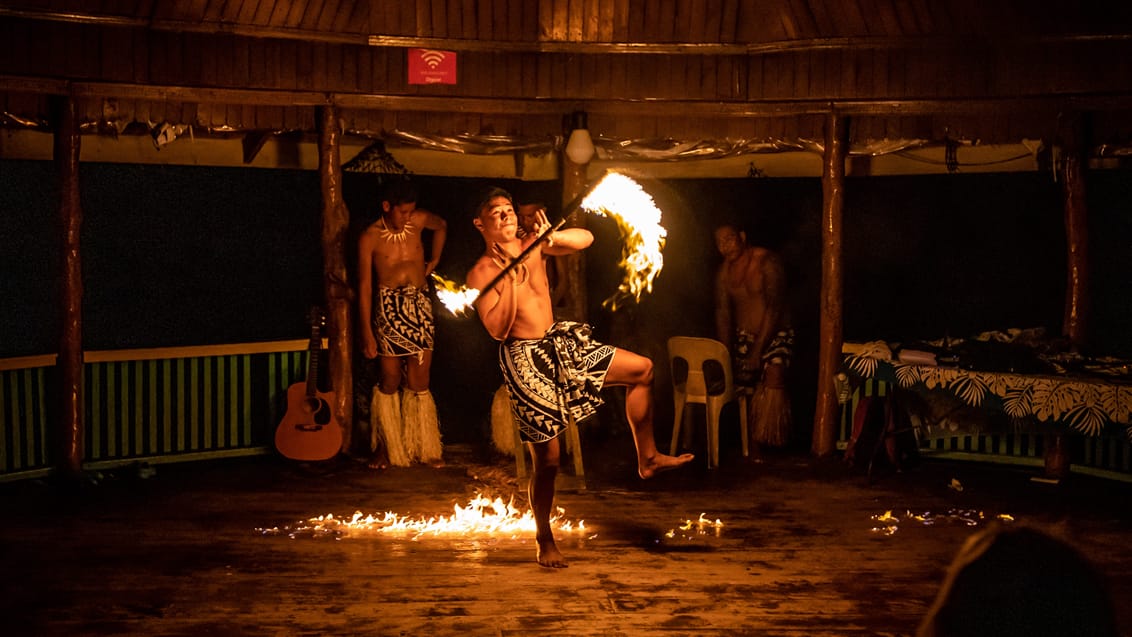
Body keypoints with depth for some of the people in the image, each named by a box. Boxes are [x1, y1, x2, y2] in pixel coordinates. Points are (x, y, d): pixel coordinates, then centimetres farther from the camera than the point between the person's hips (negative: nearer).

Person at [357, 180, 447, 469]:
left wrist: (434, 260, 19)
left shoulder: (418, 221, 1)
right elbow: (365, 285, -6)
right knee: (391, 382, 0)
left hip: (419, 306, 3)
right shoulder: (370, 237, -7)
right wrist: (366, 331, -9)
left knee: (419, 383, 3)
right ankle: (384, 448, 13)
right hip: (389, 308, -3)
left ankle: (424, 448, 11)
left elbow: (442, 225, 26)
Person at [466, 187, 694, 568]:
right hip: (526, 361, -6)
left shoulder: (531, 246, 5)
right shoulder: (481, 273, -10)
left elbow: (585, 239, 1)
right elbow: (498, 329, -19)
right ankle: (545, 542, 17)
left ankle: (647, 458, 11)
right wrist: (510, 278, -22)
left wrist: (552, 236, -18)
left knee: (641, 369, 1)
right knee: (547, 460, -2)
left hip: (561, 342, 6)